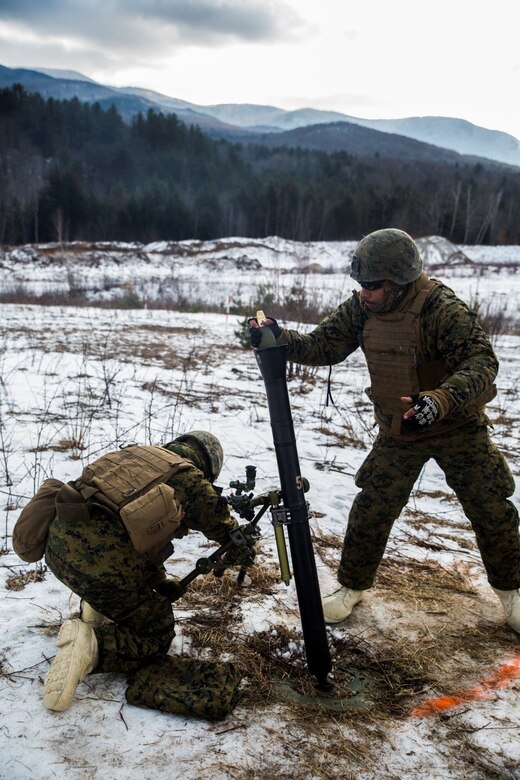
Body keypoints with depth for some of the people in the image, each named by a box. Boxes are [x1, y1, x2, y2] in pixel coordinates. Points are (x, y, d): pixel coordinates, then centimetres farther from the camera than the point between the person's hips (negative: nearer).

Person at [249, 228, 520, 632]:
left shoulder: (441, 308, -28)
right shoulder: (361, 309, -11)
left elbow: (481, 362, -35)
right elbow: (323, 346, -6)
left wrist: (440, 400, -52)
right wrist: (279, 337, -24)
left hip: (457, 426, -3)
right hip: (398, 431, 3)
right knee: (371, 508, 2)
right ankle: (352, 585, 24)